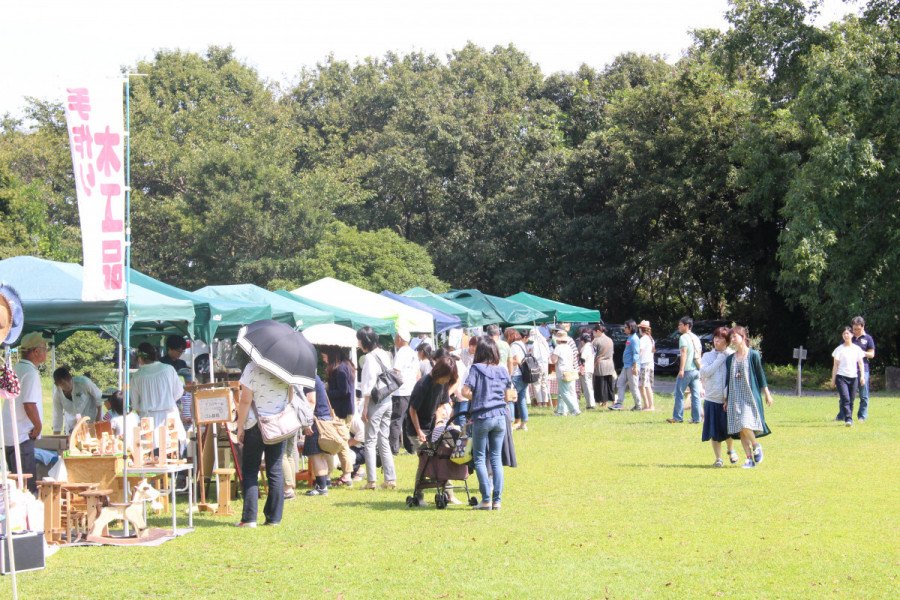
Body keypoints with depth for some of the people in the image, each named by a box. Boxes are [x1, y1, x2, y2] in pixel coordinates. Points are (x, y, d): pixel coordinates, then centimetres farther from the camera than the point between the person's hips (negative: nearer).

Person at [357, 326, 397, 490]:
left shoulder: (370, 357, -13)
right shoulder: (384, 355, 11)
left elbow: (369, 384, -15)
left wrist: (365, 407, -11)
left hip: (375, 402, -8)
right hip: (388, 401, 8)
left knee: (370, 441, -3)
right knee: (384, 441, 11)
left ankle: (371, 480, -4)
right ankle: (390, 479, 8)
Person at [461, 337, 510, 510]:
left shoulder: (476, 369, -7)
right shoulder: (502, 371, 7)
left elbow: (465, 391, -14)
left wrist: (476, 398, 5)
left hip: (482, 418, -4)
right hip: (500, 416, 4)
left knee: (480, 459, 4)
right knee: (496, 458, 9)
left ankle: (486, 500, -1)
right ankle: (497, 500, 6)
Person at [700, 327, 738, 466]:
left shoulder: (732, 356, 2)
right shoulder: (708, 356, 8)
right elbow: (704, 373, -8)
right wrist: (719, 359, -7)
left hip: (729, 400, -1)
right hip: (712, 399, 2)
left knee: (728, 429, -1)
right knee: (714, 431, 1)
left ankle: (731, 451, 29)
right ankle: (718, 458, 15)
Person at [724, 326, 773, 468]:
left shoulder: (753, 355, -1)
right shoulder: (730, 359, 11)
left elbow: (760, 375, 2)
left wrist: (767, 394, 3)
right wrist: (726, 400, 15)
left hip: (750, 396, -5)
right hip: (735, 398, 5)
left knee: (745, 425, -19)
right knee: (740, 430, 0)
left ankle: (756, 446, 7)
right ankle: (749, 458, 5)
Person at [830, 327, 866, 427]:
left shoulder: (857, 349, 11)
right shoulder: (839, 349, 5)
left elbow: (860, 363, 10)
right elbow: (835, 365, 6)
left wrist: (862, 376, -3)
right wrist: (833, 380, 2)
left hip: (853, 377, 2)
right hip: (841, 377, -2)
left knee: (851, 400, 3)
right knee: (845, 399, -16)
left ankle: (850, 419, 13)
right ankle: (848, 419, -22)